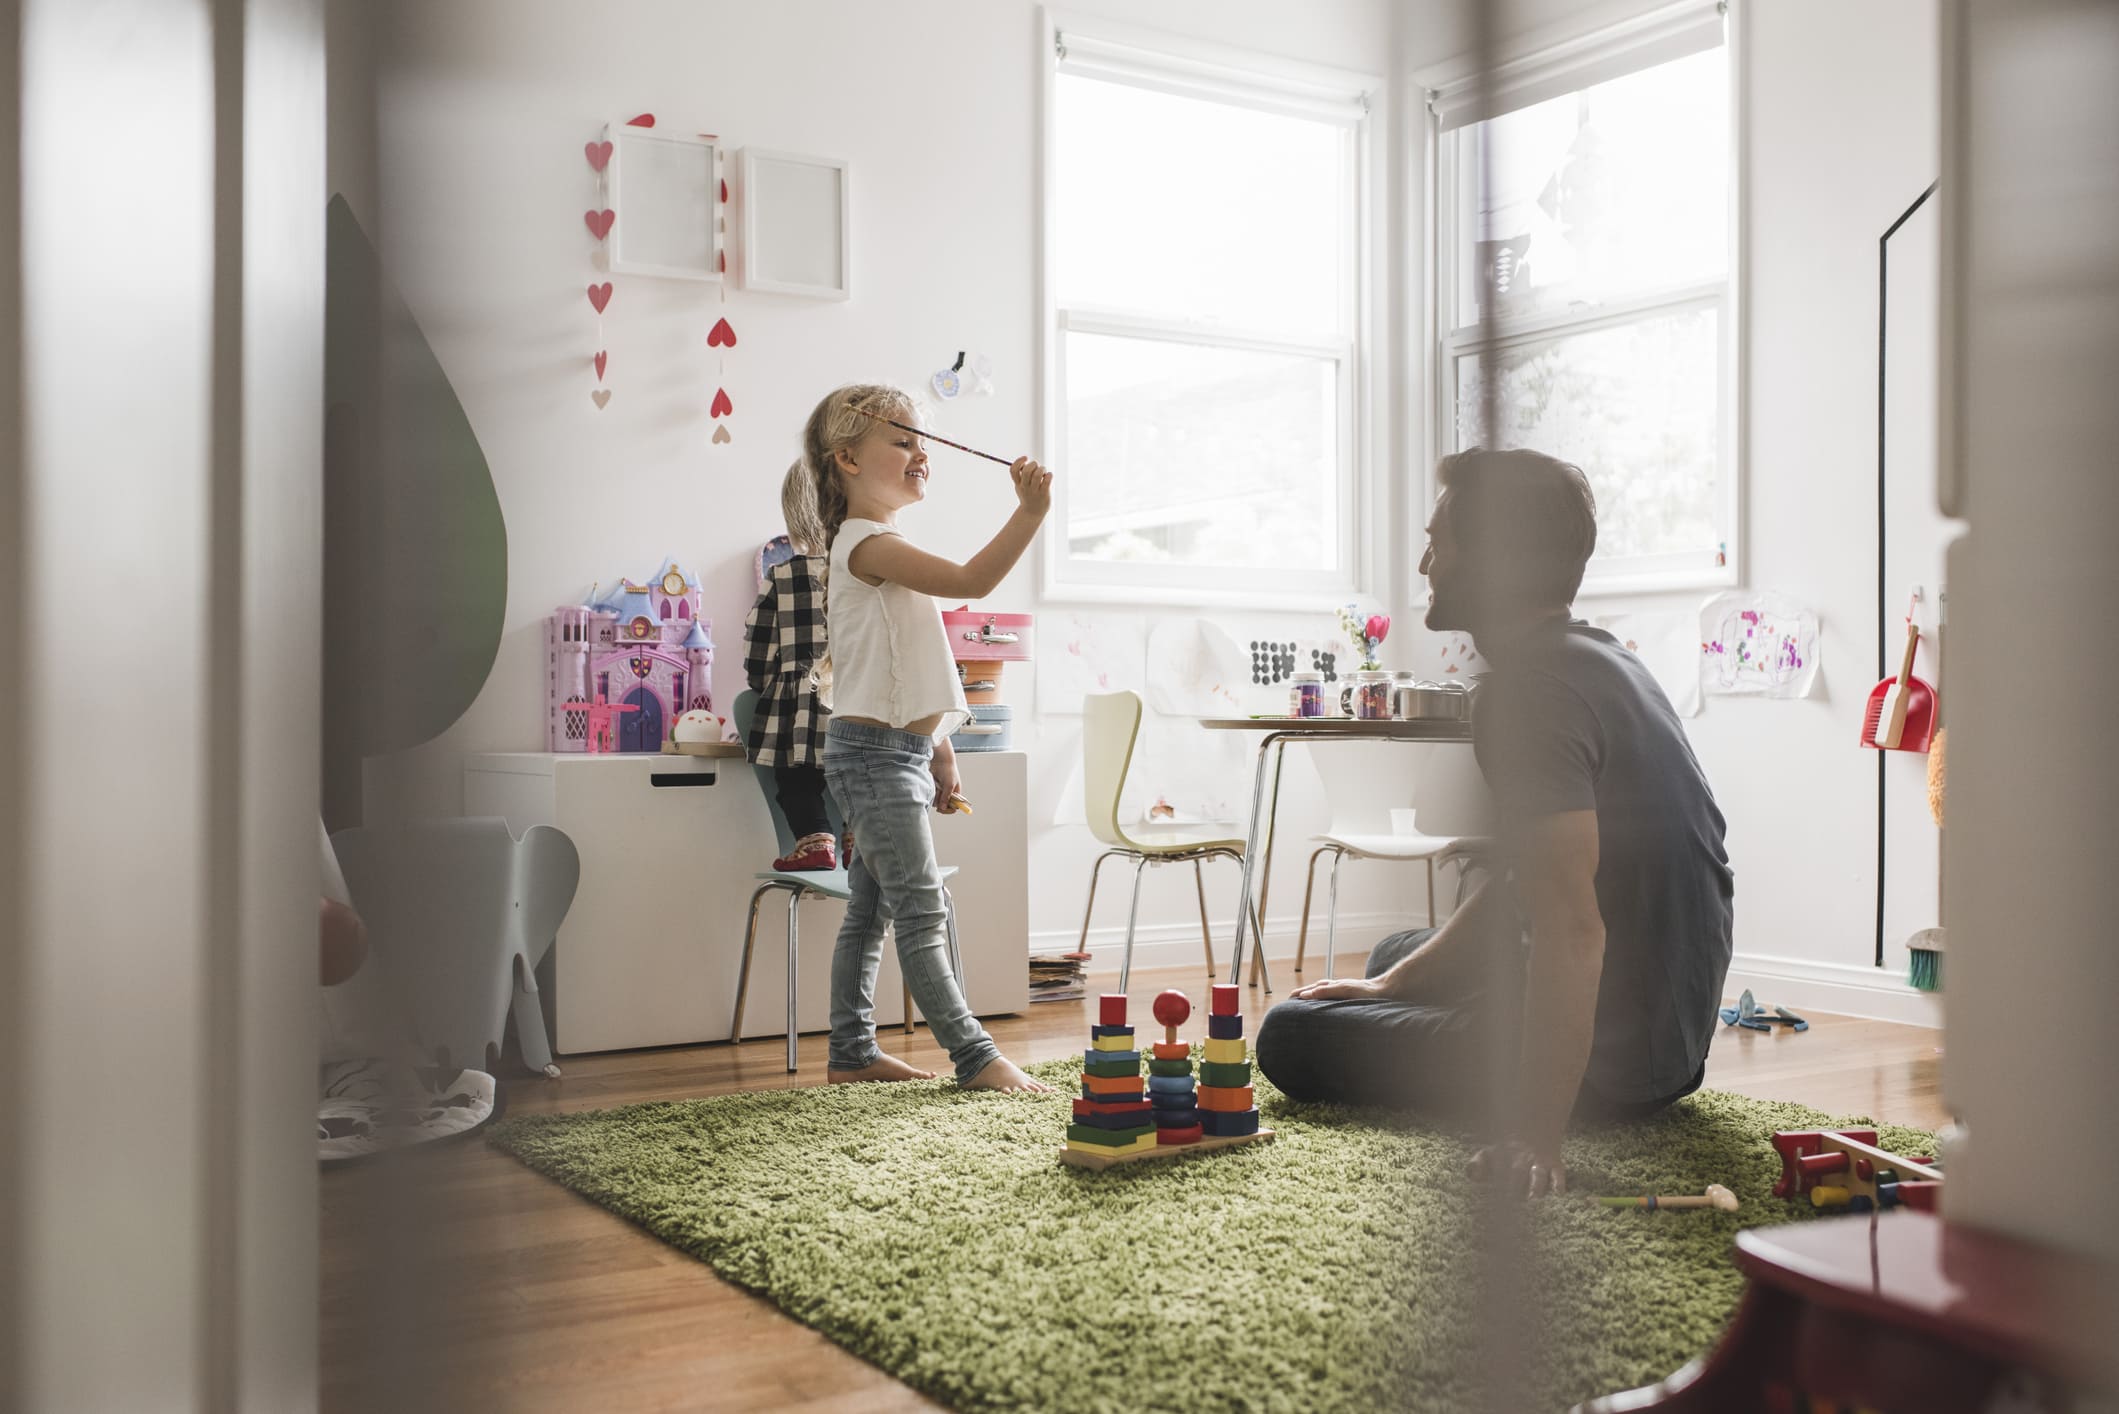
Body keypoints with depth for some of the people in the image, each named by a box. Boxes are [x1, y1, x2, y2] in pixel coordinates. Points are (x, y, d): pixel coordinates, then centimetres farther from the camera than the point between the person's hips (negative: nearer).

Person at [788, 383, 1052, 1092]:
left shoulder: (882, 547, 19)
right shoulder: (867, 542, -14)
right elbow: (970, 579, -29)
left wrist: (937, 750, 22)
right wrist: (1030, 513, -33)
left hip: (897, 749, 11)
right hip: (875, 751, -11)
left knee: (871, 911, 13)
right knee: (922, 912, -9)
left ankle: (853, 1050, 21)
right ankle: (975, 1056, -7)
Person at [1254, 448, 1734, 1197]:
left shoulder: (1529, 689, -25)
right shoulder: (1598, 657, 8)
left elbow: (1570, 926, -32)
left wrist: (1537, 1135, -32)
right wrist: (1391, 986, 13)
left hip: (1609, 1055, -10)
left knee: (1290, 1036, 0)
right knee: (1397, 951, 30)